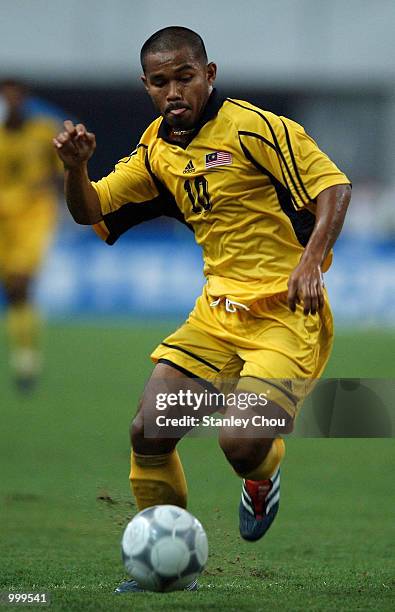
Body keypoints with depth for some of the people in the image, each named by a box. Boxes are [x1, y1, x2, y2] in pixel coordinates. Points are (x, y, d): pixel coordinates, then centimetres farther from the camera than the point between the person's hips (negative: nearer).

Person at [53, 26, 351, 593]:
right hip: (217, 312, 7)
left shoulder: (253, 127, -12)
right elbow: (92, 213, 14)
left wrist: (311, 260, -27)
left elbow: (334, 186, -13)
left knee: (241, 443, -24)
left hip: (286, 313, -7)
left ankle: (264, 474, 15)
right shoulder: (157, 151, 9)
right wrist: (75, 168, -8)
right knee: (148, 434, -5)